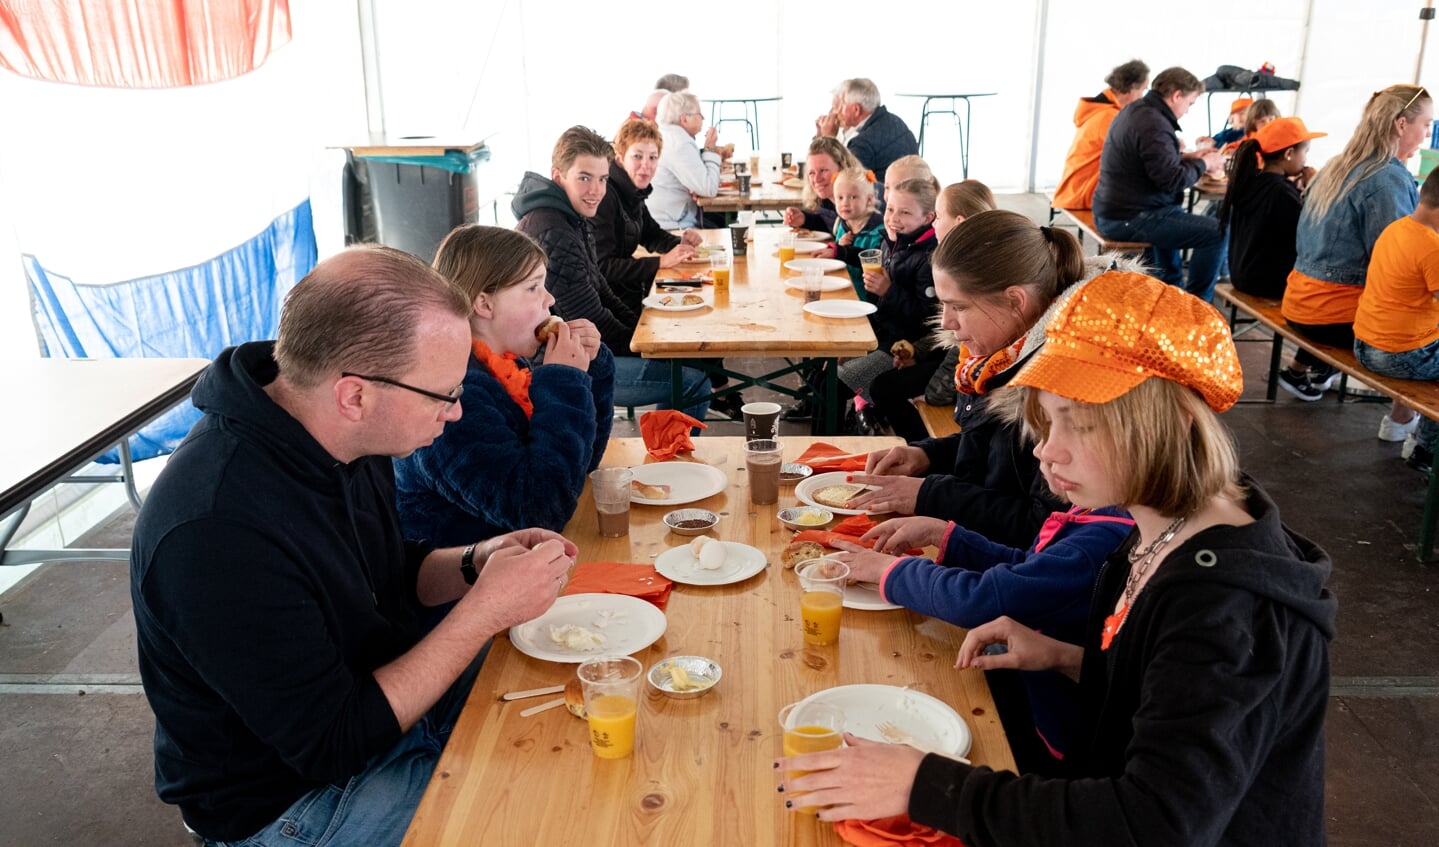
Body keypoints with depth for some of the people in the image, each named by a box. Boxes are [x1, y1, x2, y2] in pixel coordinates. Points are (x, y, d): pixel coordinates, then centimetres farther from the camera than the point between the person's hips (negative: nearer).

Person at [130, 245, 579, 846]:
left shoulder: (342, 436, -8)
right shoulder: (217, 532, -33)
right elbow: (332, 745, -27)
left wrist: (477, 561, -11)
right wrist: (486, 610, -26)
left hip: (392, 698, 7)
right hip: (293, 799, -7)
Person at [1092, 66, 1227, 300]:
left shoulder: (1134, 110, 12)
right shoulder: (1154, 125, -20)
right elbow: (1172, 180, -22)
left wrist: (1188, 157, 15)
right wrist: (1204, 164, -6)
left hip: (1110, 211, 11)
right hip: (1128, 219, -11)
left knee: (1175, 216, 40)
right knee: (1218, 231, -11)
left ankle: (1171, 288, 44)